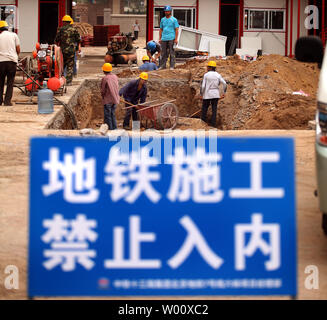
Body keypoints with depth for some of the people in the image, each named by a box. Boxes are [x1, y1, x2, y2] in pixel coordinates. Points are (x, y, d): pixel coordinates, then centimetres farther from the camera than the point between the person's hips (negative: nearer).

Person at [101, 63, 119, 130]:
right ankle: (114, 128, 18)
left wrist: (103, 96, 10)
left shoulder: (105, 78, -15)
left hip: (107, 100, -6)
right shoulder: (115, 77, 4)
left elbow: (103, 90, -8)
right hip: (115, 99, 6)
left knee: (107, 116, 1)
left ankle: (110, 129, 2)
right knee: (112, 114, 17)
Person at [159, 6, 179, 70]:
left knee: (172, 53, -4)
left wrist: (176, 39, -9)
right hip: (164, 39, 4)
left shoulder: (174, 20, 1)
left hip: (171, 39, -4)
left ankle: (172, 66, -3)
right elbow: (161, 29, 18)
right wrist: (160, 38, 10)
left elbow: (176, 30, -2)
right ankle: (163, 66, 9)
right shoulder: (162, 20, 15)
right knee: (163, 53, 5)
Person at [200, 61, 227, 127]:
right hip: (215, 95, 3)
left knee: (204, 109, 11)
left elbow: (203, 86, -10)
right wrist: (224, 93, 6)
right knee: (214, 110, 5)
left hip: (207, 95, -2)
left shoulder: (206, 75, -6)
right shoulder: (218, 75, 3)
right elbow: (225, 84, -4)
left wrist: (201, 95, -1)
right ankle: (213, 124, 1)